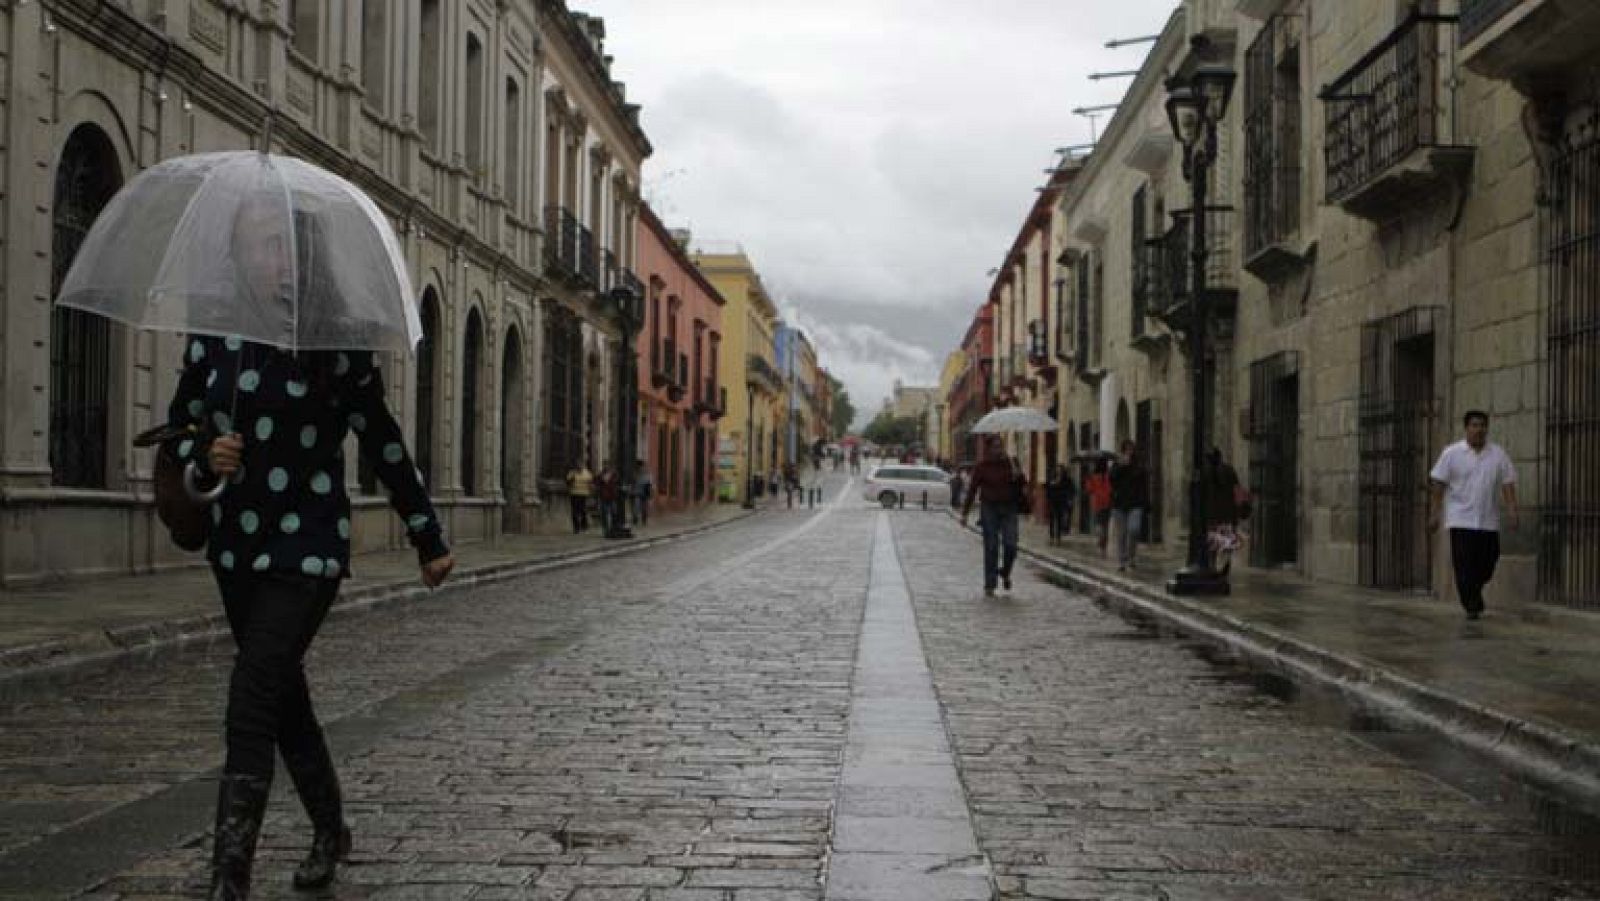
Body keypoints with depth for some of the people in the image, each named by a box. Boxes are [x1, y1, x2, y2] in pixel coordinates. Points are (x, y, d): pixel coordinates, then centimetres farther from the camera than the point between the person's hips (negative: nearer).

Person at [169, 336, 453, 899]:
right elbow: (176, 430, 15)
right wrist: (205, 457, -10)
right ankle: (330, 832, 38)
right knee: (284, 699, 17)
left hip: (307, 552, -5)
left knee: (251, 709, -15)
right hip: (235, 548, 6)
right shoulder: (213, 342, 5)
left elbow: (385, 448, 0)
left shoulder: (337, 351, -7)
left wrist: (429, 542, 8)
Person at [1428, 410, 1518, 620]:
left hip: (1489, 522, 3)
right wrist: (1433, 514, -4)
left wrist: (1512, 510, -7)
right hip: (1461, 521, -2)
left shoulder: (1498, 454, 6)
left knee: (1486, 565, 6)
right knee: (1465, 566, -8)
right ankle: (1471, 606, -1)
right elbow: (1438, 485, 1)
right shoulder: (1452, 453, 0)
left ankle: (1474, 593, 33)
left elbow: (1508, 483, 5)